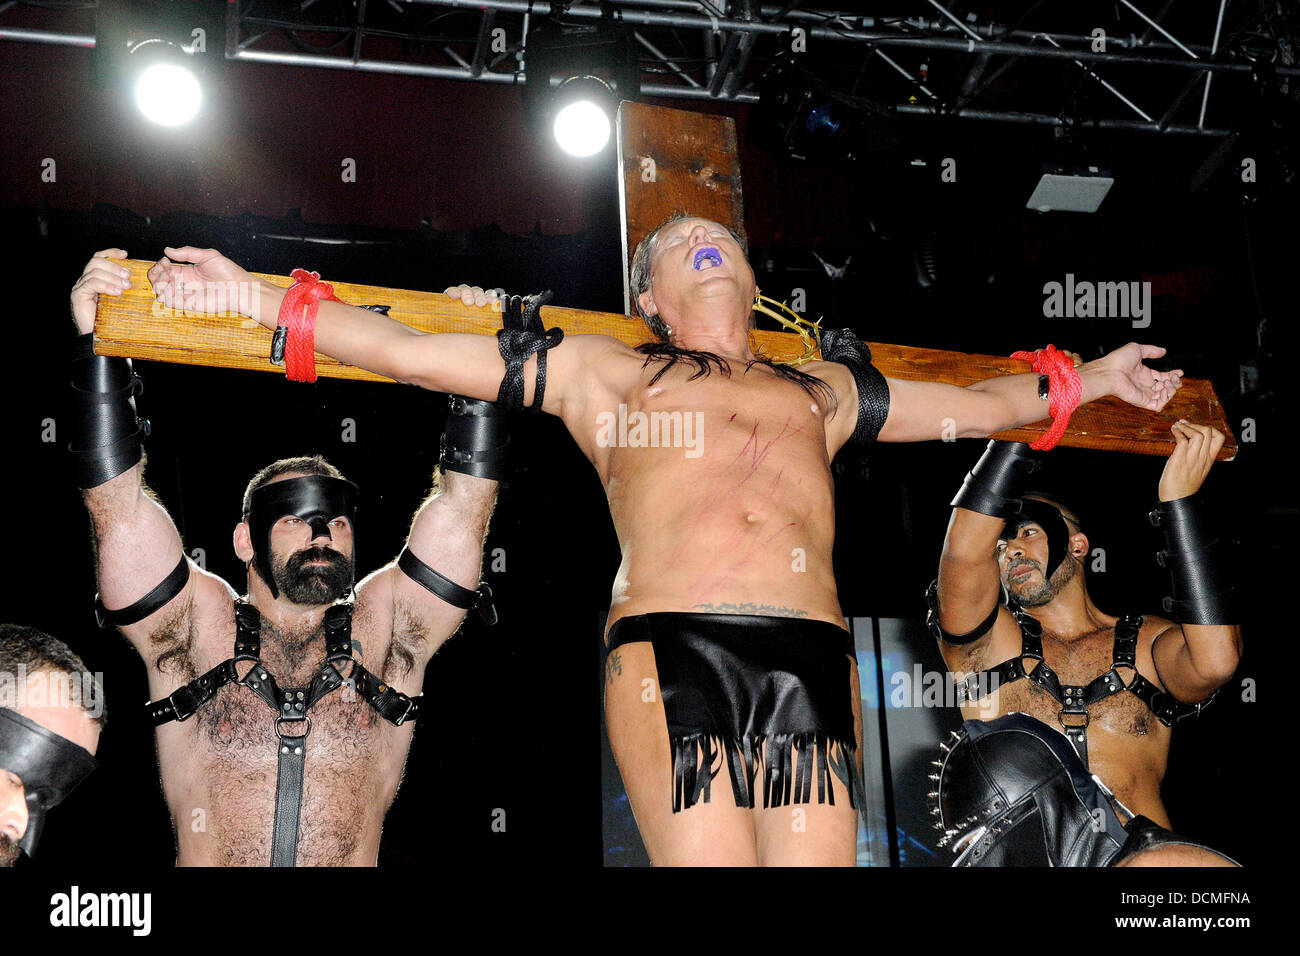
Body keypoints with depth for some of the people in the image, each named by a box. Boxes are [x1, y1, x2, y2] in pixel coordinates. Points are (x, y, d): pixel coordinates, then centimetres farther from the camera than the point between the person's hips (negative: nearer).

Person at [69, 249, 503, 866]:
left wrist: (479, 371, 5)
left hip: (356, 862, 3)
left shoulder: (384, 630, 11)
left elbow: (463, 500, 9)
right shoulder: (199, 627, 9)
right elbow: (116, 502, 3)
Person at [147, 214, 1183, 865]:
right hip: (671, 655, -2)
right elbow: (407, 350, 21)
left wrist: (1092, 376, 46)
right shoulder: (604, 372, 23)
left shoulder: (823, 389, 31)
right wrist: (253, 296, 19)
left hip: (813, 659, 3)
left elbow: (982, 404, 43)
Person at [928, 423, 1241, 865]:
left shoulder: (1148, 644, 19)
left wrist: (1180, 498, -5)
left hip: (1137, 850, 1)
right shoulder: (988, 641, 17)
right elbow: (964, 551, -4)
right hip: (1018, 855, -1)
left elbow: (1215, 660, -7)